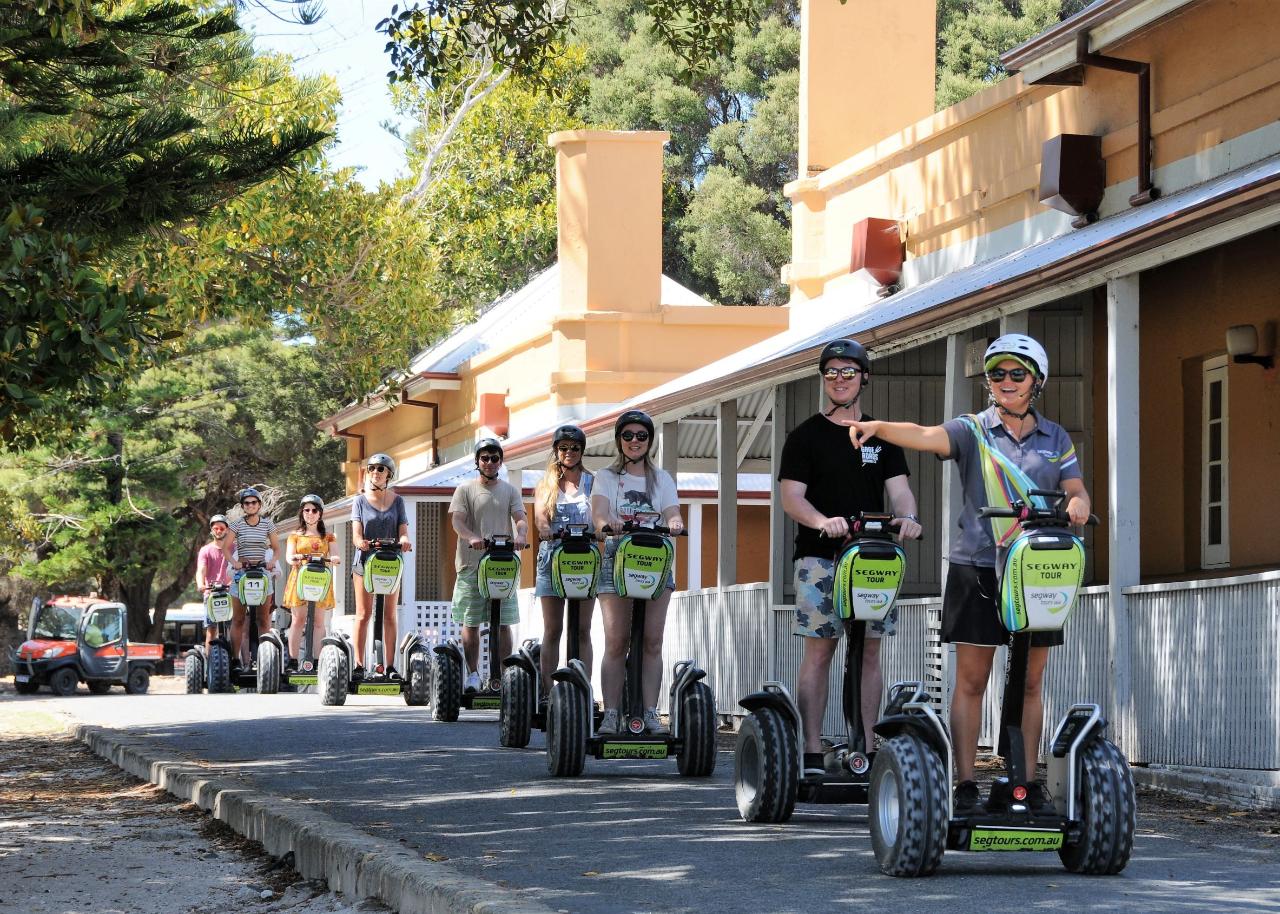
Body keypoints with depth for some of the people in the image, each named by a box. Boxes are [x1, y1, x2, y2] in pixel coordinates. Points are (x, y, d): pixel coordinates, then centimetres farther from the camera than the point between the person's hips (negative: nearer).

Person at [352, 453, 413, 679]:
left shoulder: (397, 501, 9)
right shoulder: (360, 501, 5)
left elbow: (403, 530, 1)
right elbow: (356, 534, -5)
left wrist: (404, 541, -23)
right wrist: (360, 542, -29)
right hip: (365, 561, -1)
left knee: (390, 615, 4)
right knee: (363, 614, -3)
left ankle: (390, 666, 6)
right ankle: (359, 664, -2)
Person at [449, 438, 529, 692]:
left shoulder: (510, 490, 13)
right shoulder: (466, 490, 6)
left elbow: (520, 518, 2)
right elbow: (457, 520, -5)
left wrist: (520, 535, -21)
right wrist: (472, 537, -26)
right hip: (471, 563, -1)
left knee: (503, 623, -2)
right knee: (471, 622, 1)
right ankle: (473, 673, 7)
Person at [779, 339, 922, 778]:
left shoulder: (882, 436, 16)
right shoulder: (805, 436, 6)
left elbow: (898, 488, 7)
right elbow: (791, 496, -3)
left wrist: (907, 516, -17)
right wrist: (823, 522, -23)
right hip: (819, 556, -3)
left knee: (870, 652, 2)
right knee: (818, 651, -6)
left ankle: (867, 750, 5)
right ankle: (812, 754, -7)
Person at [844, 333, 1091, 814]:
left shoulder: (1056, 439, 12)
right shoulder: (972, 431, 2)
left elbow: (1076, 491, 9)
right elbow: (925, 436, -16)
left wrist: (1077, 505, -16)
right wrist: (878, 427, -35)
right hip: (978, 566, -2)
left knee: (1029, 684, 7)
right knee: (971, 680, -1)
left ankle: (1029, 782, 13)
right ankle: (966, 785, 1)